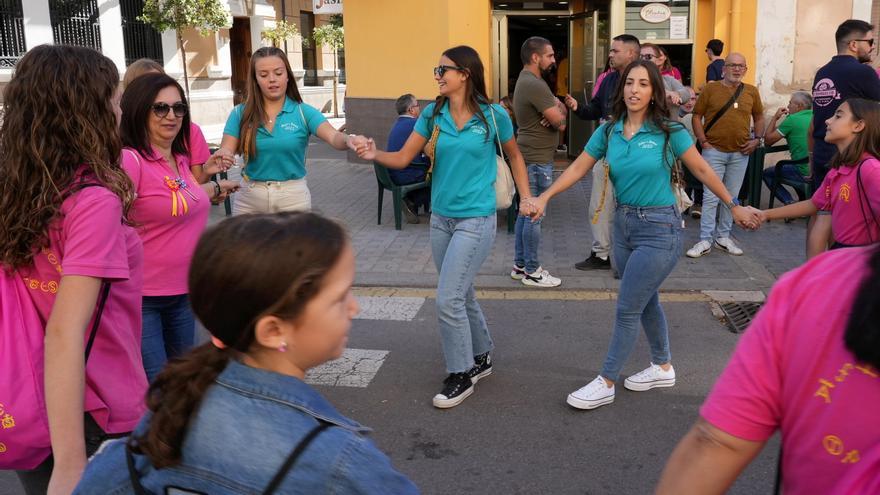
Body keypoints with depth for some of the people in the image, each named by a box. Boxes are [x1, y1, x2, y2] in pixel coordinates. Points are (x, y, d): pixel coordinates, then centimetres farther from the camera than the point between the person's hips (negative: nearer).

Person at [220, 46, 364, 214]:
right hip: (249, 197, 1)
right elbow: (225, 153, -7)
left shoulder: (303, 112, -5)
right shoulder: (240, 114, 0)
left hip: (293, 197, -1)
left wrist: (349, 139, -44)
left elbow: (333, 137, -21)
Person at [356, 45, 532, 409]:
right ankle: (480, 358, 38)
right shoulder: (433, 114, 1)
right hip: (441, 218, 5)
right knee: (462, 295, 17)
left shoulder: (493, 115, -8)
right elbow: (403, 158, -2)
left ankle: (461, 375, 9)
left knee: (448, 300, -10)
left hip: (476, 220, -5)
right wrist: (375, 154, -21)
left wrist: (527, 197, 2)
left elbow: (514, 156, 9)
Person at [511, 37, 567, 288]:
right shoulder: (535, 85, -20)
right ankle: (531, 272, 4)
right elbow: (560, 122, -19)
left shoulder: (526, 80, 14)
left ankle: (520, 265, 23)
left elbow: (560, 110, 12)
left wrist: (556, 110, -11)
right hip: (537, 159, -11)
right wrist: (558, 112, 3)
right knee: (534, 215, -4)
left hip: (530, 156, 11)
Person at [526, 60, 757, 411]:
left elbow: (701, 170, -3)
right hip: (624, 224, 6)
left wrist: (735, 207, 2)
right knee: (647, 302, 19)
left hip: (659, 228, -6)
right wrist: (544, 197, -10)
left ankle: (606, 384, 8)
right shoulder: (609, 131, 2)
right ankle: (663, 368, 38)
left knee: (627, 309, -3)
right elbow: (578, 168, 2)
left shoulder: (668, 131, -10)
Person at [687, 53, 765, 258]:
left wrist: (758, 139, 5)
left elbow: (759, 117, 19)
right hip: (714, 151, -4)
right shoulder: (711, 88, -2)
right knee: (711, 197, -5)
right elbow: (697, 116, 0)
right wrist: (703, 141, -9)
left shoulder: (751, 91, 8)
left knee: (732, 197, 11)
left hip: (740, 153, 4)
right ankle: (705, 241, 0)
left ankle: (723, 237, 23)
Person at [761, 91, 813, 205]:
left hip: (805, 174, -7)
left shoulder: (792, 120, -10)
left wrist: (775, 118, 5)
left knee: (766, 174, 10)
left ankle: (789, 202, -3)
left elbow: (768, 140, -4)